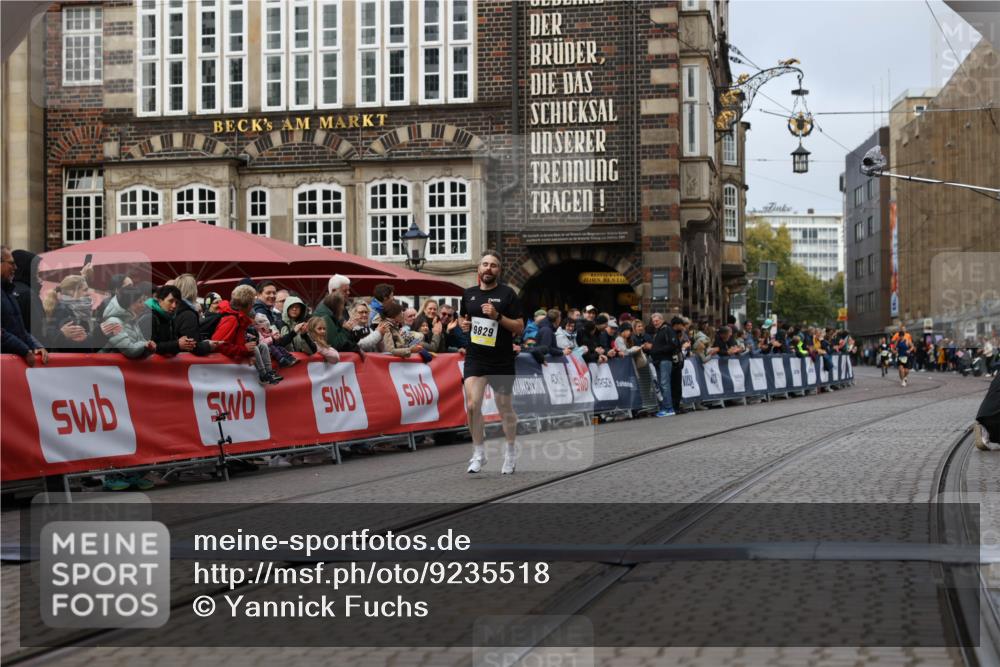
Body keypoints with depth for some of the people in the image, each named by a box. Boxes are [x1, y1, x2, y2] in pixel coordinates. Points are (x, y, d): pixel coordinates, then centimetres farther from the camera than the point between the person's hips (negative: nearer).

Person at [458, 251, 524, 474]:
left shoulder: (507, 294, -3)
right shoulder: (469, 294, 8)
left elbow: (519, 328, -5)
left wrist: (498, 316, -19)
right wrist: (464, 324, 2)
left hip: (501, 361, -2)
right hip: (475, 358, 2)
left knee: (505, 409, 10)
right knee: (472, 405, -15)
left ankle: (511, 452, 30)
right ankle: (479, 453, -2)